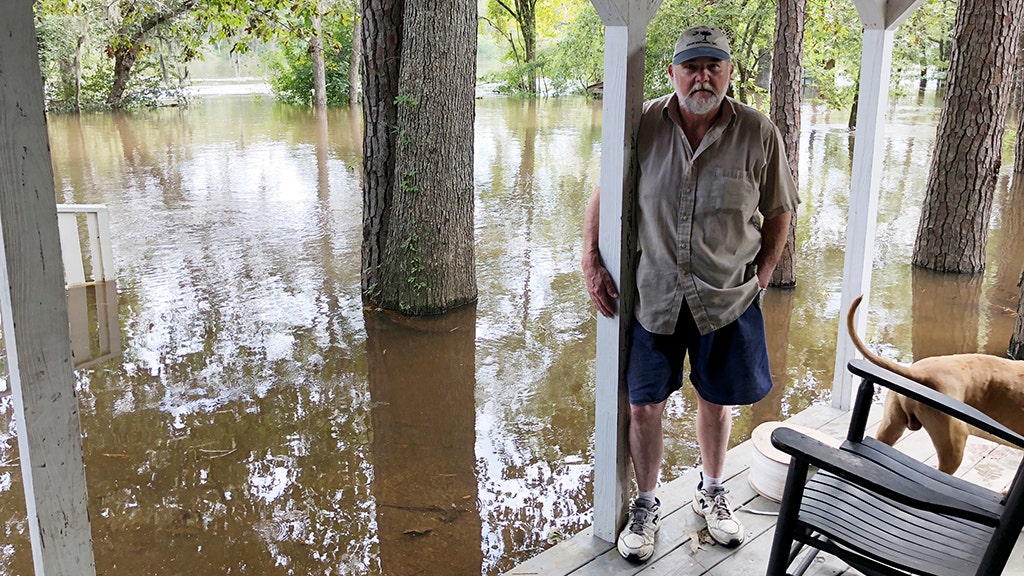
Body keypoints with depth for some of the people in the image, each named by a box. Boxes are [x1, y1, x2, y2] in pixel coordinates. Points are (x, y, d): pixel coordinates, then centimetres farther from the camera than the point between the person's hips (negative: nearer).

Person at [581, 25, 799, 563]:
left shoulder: (758, 133, -6)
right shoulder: (642, 125, -5)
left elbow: (778, 211, 6)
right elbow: (604, 193, 5)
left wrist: (762, 274, 2)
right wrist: (591, 262, -2)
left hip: (727, 297, 0)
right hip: (652, 294, 0)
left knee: (716, 400, 15)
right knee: (643, 405, 5)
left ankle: (711, 492, 41)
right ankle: (646, 503, 29)